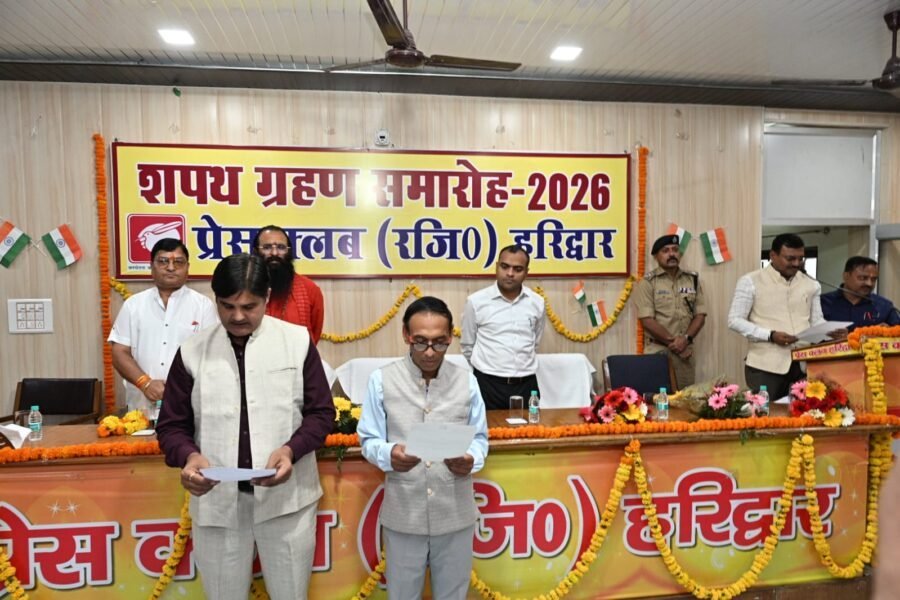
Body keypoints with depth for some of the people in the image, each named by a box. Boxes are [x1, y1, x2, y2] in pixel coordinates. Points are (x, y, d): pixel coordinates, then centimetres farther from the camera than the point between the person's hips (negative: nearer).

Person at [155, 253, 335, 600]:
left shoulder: (298, 341, -2)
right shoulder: (192, 351, 2)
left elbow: (321, 412, -1)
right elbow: (171, 424, 4)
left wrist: (290, 450, -19)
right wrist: (189, 455, -17)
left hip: (286, 496, -1)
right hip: (215, 500, 1)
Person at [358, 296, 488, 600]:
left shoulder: (466, 380, -1)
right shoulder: (382, 380, -7)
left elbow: (479, 437, 4)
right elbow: (369, 440, -4)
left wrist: (471, 460, -18)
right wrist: (389, 455, -26)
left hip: (456, 513, 1)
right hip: (403, 514, -1)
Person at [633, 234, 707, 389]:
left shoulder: (693, 279, 9)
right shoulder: (647, 282, -4)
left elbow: (700, 315, 6)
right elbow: (647, 320, -11)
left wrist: (686, 339, -10)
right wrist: (672, 341, -13)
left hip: (686, 350, 4)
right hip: (659, 351, -4)